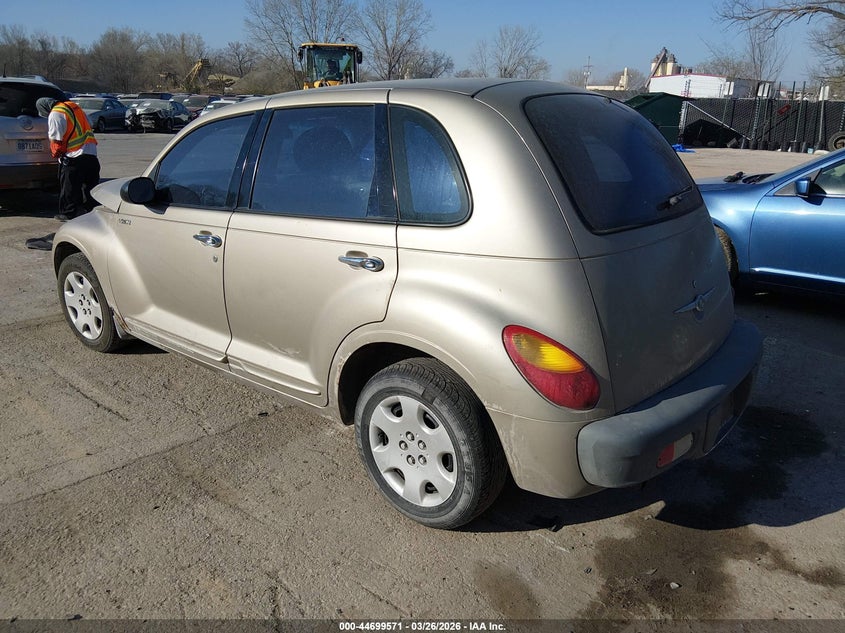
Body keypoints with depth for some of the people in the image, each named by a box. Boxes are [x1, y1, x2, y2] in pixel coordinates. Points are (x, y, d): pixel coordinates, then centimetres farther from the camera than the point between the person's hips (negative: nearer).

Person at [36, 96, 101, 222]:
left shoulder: (55, 114, -9)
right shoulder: (74, 107, 15)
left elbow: (56, 140, -12)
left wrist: (55, 153, 6)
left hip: (74, 157, -8)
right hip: (91, 154, 8)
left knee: (69, 188, 4)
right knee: (90, 186, 14)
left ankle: (69, 213, 9)